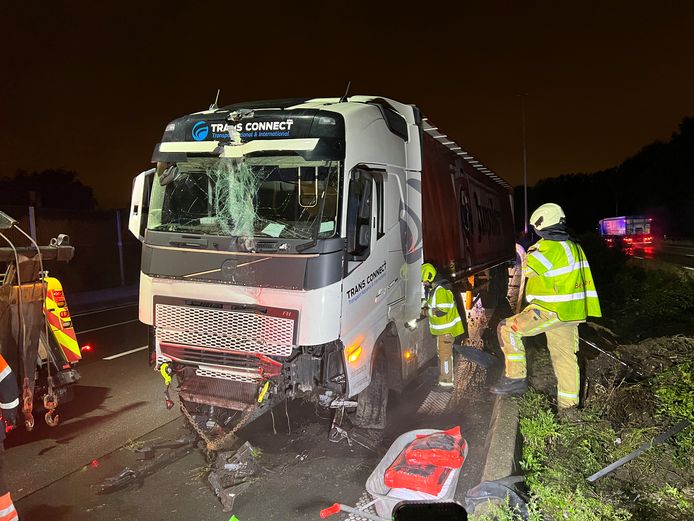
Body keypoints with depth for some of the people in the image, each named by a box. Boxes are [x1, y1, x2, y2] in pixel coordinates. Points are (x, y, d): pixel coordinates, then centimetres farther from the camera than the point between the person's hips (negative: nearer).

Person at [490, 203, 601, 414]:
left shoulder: (550, 246, -16)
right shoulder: (573, 246, 16)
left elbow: (529, 268, -14)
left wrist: (532, 250, 0)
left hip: (551, 310, -10)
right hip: (569, 311, 10)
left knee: (507, 329, -8)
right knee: (564, 356, 14)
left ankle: (516, 378, -6)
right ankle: (568, 405, 23)